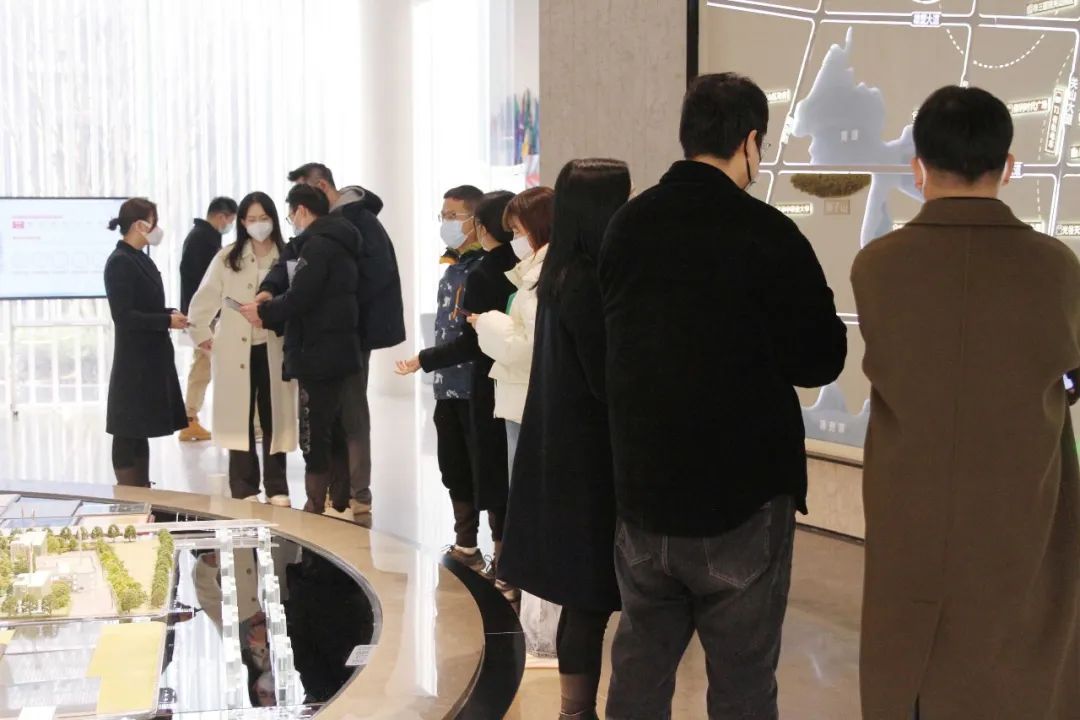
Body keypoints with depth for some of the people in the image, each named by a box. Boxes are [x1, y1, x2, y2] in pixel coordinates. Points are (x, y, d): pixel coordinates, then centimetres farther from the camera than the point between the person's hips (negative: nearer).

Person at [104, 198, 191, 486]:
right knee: (128, 432, -3)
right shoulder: (119, 262, -15)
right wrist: (167, 321, -17)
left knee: (141, 430, 14)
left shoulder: (141, 259, 12)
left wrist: (172, 314, 1)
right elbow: (123, 316, -20)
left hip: (151, 357, 9)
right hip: (134, 361, -9)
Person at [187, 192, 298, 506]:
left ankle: (277, 487, 17)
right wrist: (202, 335, 4)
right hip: (237, 351, 0)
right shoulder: (227, 258, 4)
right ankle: (244, 489, 13)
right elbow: (203, 301, 8)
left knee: (274, 418, 7)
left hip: (275, 350, 0)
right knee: (240, 418, 4)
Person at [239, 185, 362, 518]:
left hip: (318, 354, -10)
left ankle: (315, 510, -2)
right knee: (333, 432, 16)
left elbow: (299, 297, -20)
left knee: (314, 436, -5)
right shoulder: (334, 241, 16)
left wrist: (264, 312, -4)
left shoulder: (317, 245, -15)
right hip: (334, 352, 10)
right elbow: (289, 275, 19)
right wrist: (269, 292, 3)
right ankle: (340, 506, 24)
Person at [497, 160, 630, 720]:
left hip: (563, 449, 9)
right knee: (590, 596, 0)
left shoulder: (561, 274, 9)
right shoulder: (588, 283, -19)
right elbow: (608, 380, -20)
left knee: (582, 595, 16)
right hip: (587, 455, -9)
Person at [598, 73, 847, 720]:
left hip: (642, 488, 6)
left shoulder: (626, 226, 4)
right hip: (742, 496, -5)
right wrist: (820, 320, 8)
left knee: (640, 667, 18)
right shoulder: (767, 235, -15)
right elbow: (820, 361, -10)